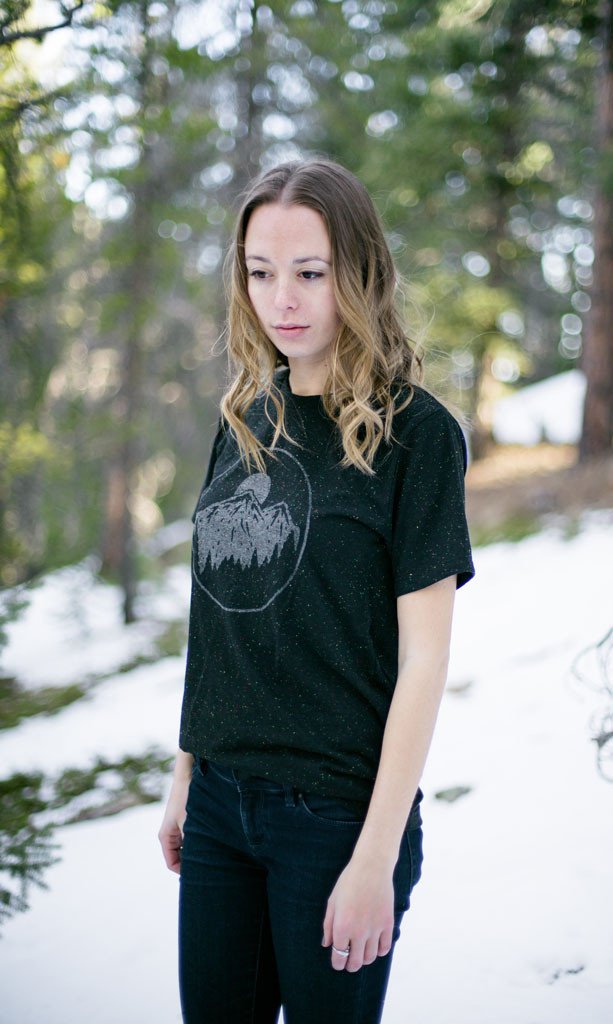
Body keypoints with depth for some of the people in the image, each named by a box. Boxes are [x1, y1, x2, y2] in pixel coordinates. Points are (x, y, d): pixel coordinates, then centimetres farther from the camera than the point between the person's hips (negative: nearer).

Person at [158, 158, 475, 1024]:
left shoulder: (415, 431, -11)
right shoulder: (245, 418, 6)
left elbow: (424, 659, -13)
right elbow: (217, 620, 12)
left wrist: (377, 855, -15)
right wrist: (186, 775, 12)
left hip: (338, 812, -5)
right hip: (221, 801, 5)